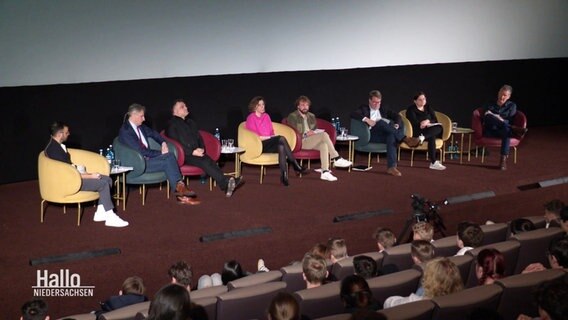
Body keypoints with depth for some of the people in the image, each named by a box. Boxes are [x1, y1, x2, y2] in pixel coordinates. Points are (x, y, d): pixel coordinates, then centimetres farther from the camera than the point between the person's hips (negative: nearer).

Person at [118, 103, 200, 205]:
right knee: (167, 162, -23)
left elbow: (153, 133, 26)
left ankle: (179, 187, -23)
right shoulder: (125, 131, -17)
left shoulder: (140, 126, 8)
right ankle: (180, 191, -13)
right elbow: (140, 151, -21)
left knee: (170, 156, -17)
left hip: (147, 157, 8)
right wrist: (160, 153, -16)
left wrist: (163, 143, 6)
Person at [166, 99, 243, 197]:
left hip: (197, 152, 6)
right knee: (205, 161, -32)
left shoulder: (191, 123, 26)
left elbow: (199, 138, 27)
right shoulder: (172, 125, 2)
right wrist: (192, 152, -16)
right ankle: (225, 182, -41)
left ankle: (225, 185, -45)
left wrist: (201, 149, 4)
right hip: (183, 155, -6)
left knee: (208, 161, -27)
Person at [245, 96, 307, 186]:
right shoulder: (251, 118, -1)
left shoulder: (266, 116, 19)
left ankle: (284, 175, -41)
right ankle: (296, 166, -29)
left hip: (270, 143, 6)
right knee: (281, 138, -31)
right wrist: (269, 137, -9)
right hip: (259, 145, -6)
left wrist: (273, 137, -4)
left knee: (281, 147, -33)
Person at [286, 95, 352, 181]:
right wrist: (305, 134, -17)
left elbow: (315, 130, 25)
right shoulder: (292, 116, 3)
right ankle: (337, 159, -27)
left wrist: (313, 132, 1)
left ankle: (325, 172, -40)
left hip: (312, 141, 6)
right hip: (300, 141, -6)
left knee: (323, 144, -32)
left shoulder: (311, 116, 21)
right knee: (324, 134, -28)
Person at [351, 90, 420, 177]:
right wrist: (366, 119, -22)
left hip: (385, 134, 4)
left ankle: (391, 167, -43)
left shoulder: (383, 110, 28)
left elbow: (397, 116, 18)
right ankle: (405, 139, -39)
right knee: (380, 122, -31)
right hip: (371, 135, -4)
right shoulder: (364, 109, 14)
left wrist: (397, 124, -5)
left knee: (392, 137, -32)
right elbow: (353, 114, -7)